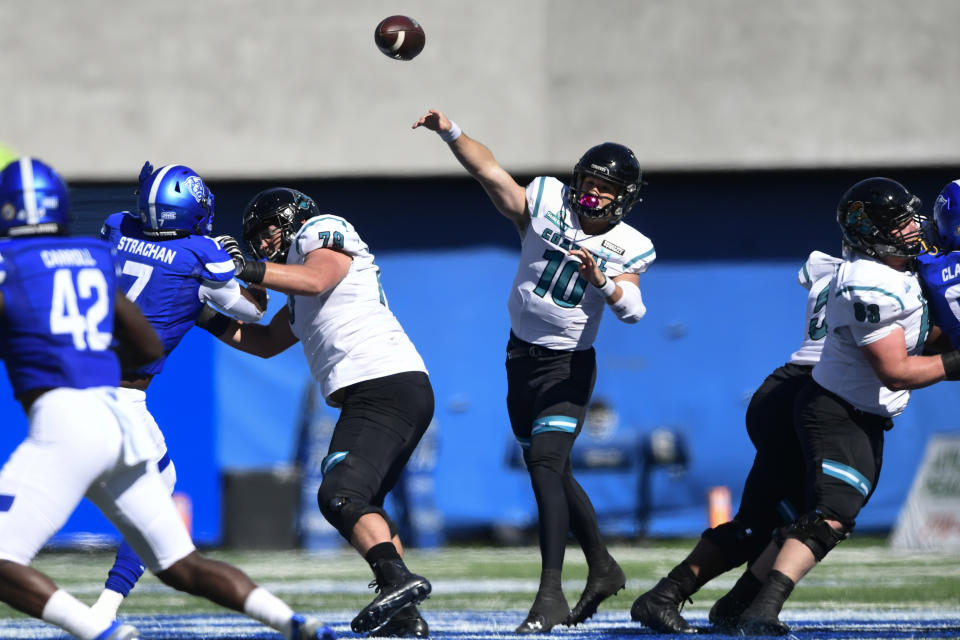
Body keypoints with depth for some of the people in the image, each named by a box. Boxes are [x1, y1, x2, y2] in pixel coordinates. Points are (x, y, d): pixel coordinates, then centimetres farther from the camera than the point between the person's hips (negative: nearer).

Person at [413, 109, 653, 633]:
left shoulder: (627, 248, -9)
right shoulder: (545, 205, -6)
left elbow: (633, 311, -23)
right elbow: (488, 170, -13)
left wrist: (602, 280, -41)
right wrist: (450, 132, -27)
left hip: (569, 365, -5)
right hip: (522, 356, 5)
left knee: (546, 463, -21)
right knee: (551, 471, 15)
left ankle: (551, 592, -24)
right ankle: (603, 570, 33)